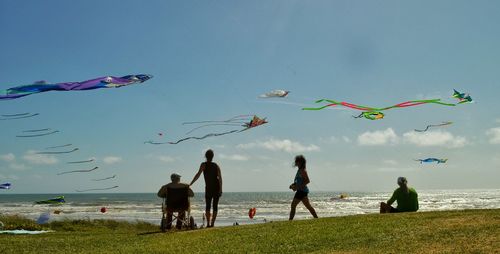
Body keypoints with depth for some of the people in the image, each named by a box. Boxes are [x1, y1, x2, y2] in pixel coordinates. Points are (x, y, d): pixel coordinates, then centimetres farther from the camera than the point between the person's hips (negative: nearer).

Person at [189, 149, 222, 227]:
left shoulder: (203, 165, -2)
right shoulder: (216, 165, 6)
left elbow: (198, 175, -12)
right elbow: (220, 178, -2)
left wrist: (190, 184, -11)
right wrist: (220, 189, -3)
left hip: (208, 188, -2)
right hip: (217, 188, 2)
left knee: (207, 206, 6)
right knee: (215, 206, 5)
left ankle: (208, 223, -4)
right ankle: (212, 223, 0)